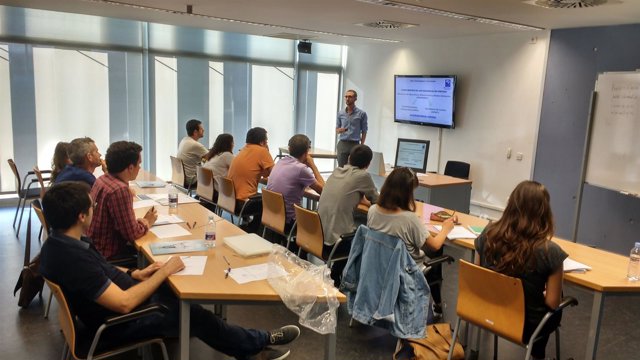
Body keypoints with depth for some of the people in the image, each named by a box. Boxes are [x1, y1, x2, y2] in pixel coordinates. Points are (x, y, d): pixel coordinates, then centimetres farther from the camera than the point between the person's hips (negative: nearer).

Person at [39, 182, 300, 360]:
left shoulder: (62, 242, -3)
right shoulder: (72, 259, -34)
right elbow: (124, 304, -33)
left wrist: (135, 274, 0)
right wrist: (163, 272, -23)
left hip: (120, 296, 9)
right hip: (118, 323, -9)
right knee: (193, 315, 0)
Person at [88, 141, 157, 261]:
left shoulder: (102, 179, 2)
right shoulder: (120, 189, -26)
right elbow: (132, 233, -22)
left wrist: (141, 220, 4)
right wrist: (147, 222, -4)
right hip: (107, 256, -8)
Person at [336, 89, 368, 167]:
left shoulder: (361, 114, 0)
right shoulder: (340, 113, 9)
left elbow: (364, 132, 1)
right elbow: (337, 130, 15)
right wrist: (340, 130, -10)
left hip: (354, 144, -3)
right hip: (342, 144, 3)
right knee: (341, 167, 2)